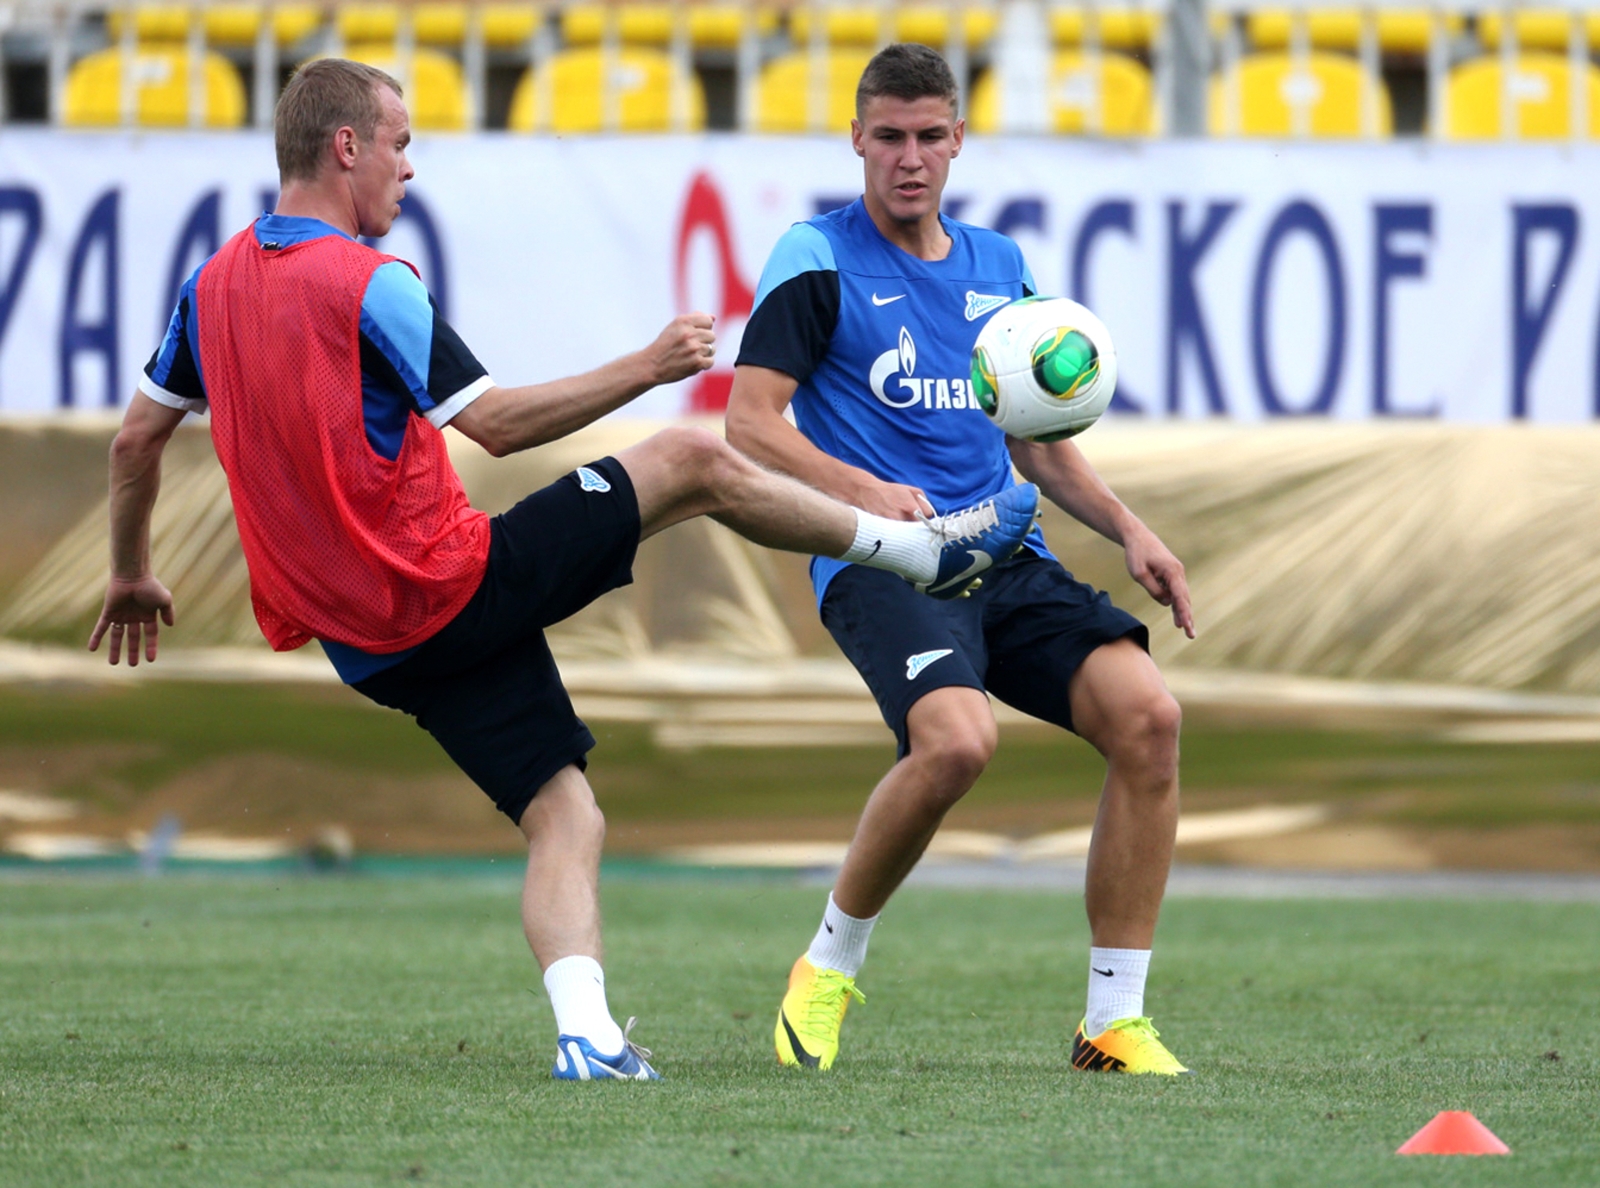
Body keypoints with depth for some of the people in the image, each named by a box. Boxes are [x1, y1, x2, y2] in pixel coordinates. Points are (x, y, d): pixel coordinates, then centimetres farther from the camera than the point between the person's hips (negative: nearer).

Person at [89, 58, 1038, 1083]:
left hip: (369, 641, 8)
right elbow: (498, 423, -18)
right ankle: (925, 547, 16)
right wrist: (647, 368, -11)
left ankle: (586, 1034, -13)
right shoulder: (365, 281, -17)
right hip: (452, 586, -8)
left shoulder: (215, 284, 7)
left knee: (564, 820, 7)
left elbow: (137, 438, 16)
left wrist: (134, 577, 30)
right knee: (695, 464, 2)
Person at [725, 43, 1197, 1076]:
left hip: (1004, 559, 6)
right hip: (878, 566, -6)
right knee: (957, 739, -34)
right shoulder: (819, 259, 2)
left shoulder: (999, 267, 19)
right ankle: (831, 964, -6)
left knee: (1147, 712, -19)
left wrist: (1129, 529, 13)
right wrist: (864, 491, -19)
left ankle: (1115, 1021, -10)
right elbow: (750, 421, -4)